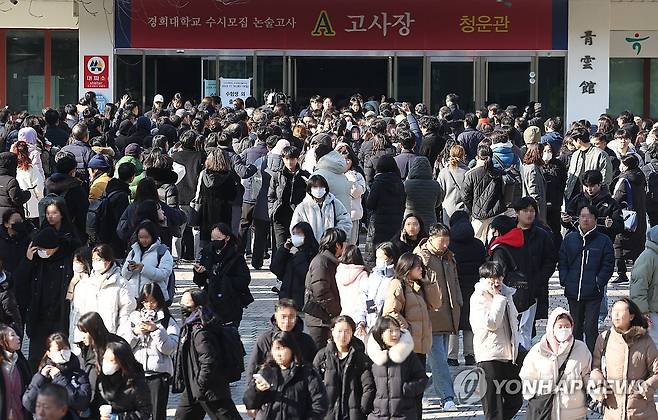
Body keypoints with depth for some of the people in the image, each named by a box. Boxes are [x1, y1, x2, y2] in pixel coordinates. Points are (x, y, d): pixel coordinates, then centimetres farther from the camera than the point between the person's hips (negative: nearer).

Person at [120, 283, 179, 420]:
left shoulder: (168, 321, 1)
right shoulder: (133, 317, 10)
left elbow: (169, 348, -8)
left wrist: (156, 330, -15)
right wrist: (135, 332, -9)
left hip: (158, 372, -2)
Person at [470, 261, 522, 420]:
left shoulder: (506, 294, 13)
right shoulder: (478, 298, -9)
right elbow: (490, 323, -21)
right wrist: (498, 298, -13)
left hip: (508, 356, 7)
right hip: (489, 357, -7)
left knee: (515, 400, 12)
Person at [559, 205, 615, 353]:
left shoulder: (604, 241, -1)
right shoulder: (569, 239, 8)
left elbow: (608, 265, -1)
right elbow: (562, 262, 11)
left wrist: (599, 283, -11)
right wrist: (564, 280, -2)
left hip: (593, 294, -4)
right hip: (573, 292, 4)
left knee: (591, 328, -4)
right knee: (575, 327, 14)